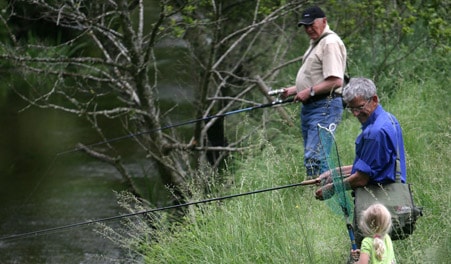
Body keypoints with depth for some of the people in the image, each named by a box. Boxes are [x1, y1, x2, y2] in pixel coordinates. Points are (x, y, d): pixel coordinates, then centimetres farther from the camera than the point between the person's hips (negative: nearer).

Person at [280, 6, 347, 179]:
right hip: (310, 106, 11)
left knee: (314, 158, -18)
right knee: (311, 157, 11)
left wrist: (309, 92, -20)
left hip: (324, 107, -11)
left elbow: (335, 81, -21)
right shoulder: (315, 43, 22)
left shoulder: (330, 43, -12)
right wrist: (294, 90, 16)